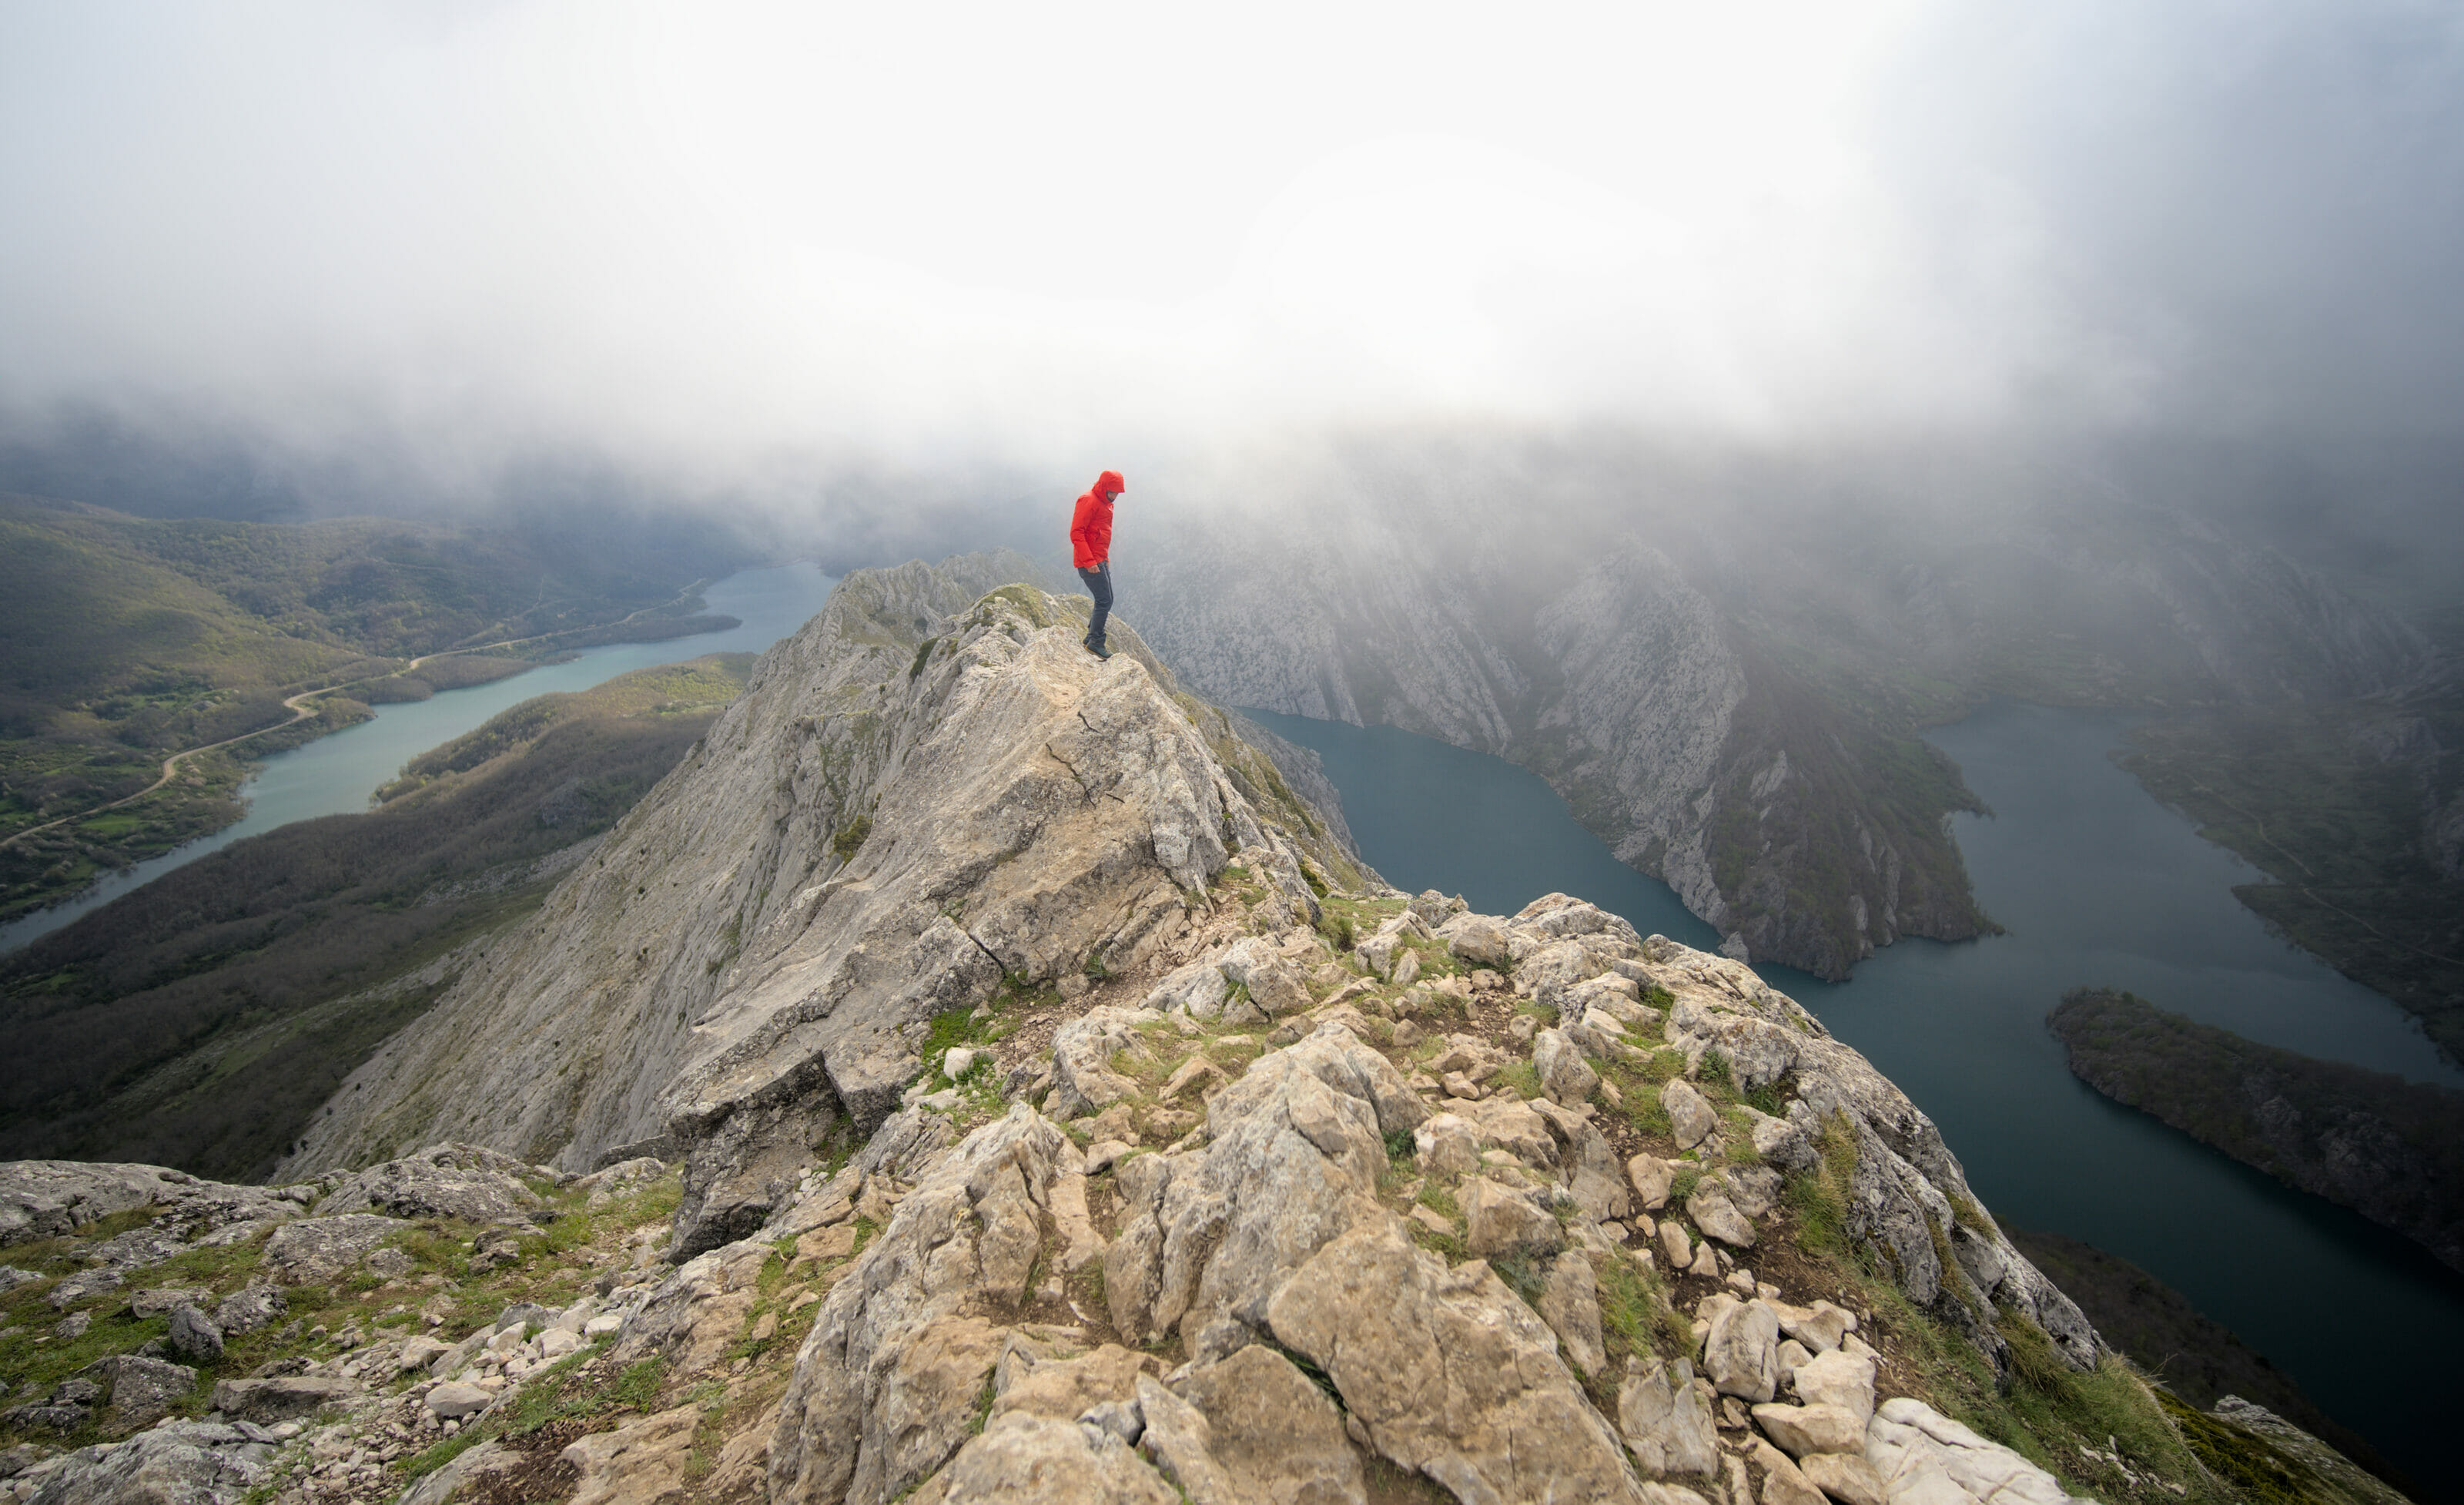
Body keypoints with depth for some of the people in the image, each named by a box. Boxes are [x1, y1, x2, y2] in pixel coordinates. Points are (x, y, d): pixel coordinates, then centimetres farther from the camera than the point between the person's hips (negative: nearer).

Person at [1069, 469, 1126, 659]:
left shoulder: (1105, 504, 17)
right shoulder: (1088, 501, -13)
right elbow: (1076, 533, -19)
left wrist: (1105, 558, 22)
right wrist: (1089, 561, -24)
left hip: (1100, 560, 10)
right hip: (1089, 563, -10)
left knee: (1106, 600, 13)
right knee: (1104, 601, -11)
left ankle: (1091, 637, 22)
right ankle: (1095, 641, -4)